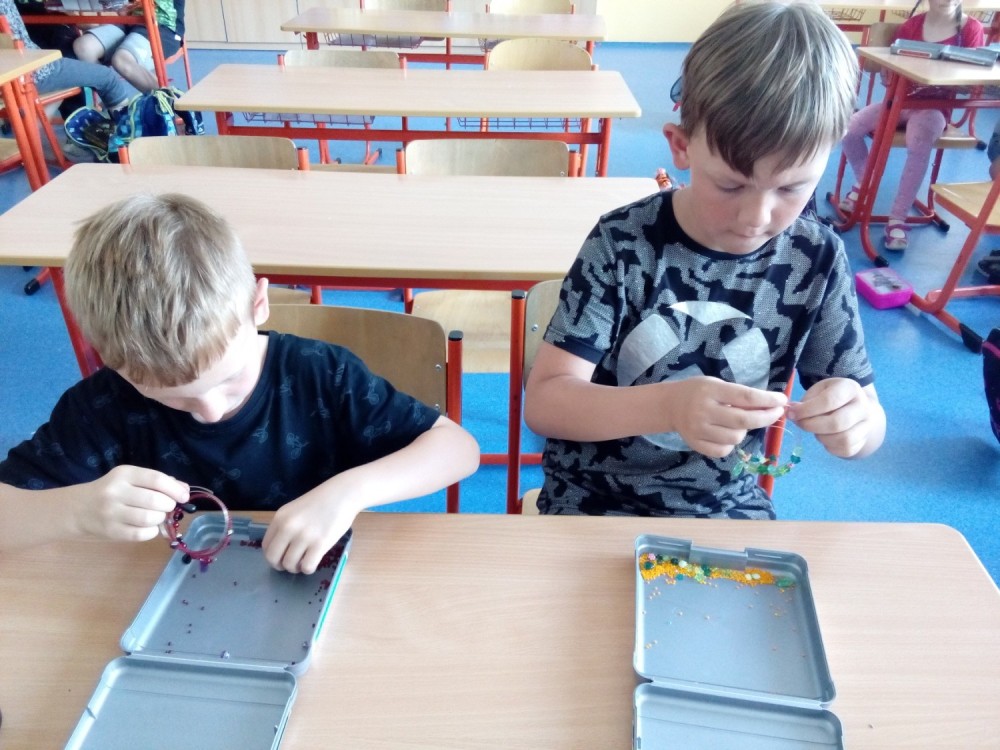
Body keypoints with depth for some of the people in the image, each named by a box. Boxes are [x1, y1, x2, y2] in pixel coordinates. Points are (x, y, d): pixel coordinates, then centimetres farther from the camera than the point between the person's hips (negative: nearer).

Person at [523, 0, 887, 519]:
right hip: (596, 495, -3)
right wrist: (668, 406, -37)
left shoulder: (815, 259, -8)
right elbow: (543, 402, -20)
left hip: (727, 502, 4)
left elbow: (868, 430, -3)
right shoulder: (622, 243, -16)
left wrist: (856, 419, -26)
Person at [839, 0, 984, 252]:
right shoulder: (912, 25, 7)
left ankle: (898, 218, -29)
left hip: (934, 106, -3)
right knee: (849, 127, -21)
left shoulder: (971, 29, 0)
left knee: (919, 145, -36)